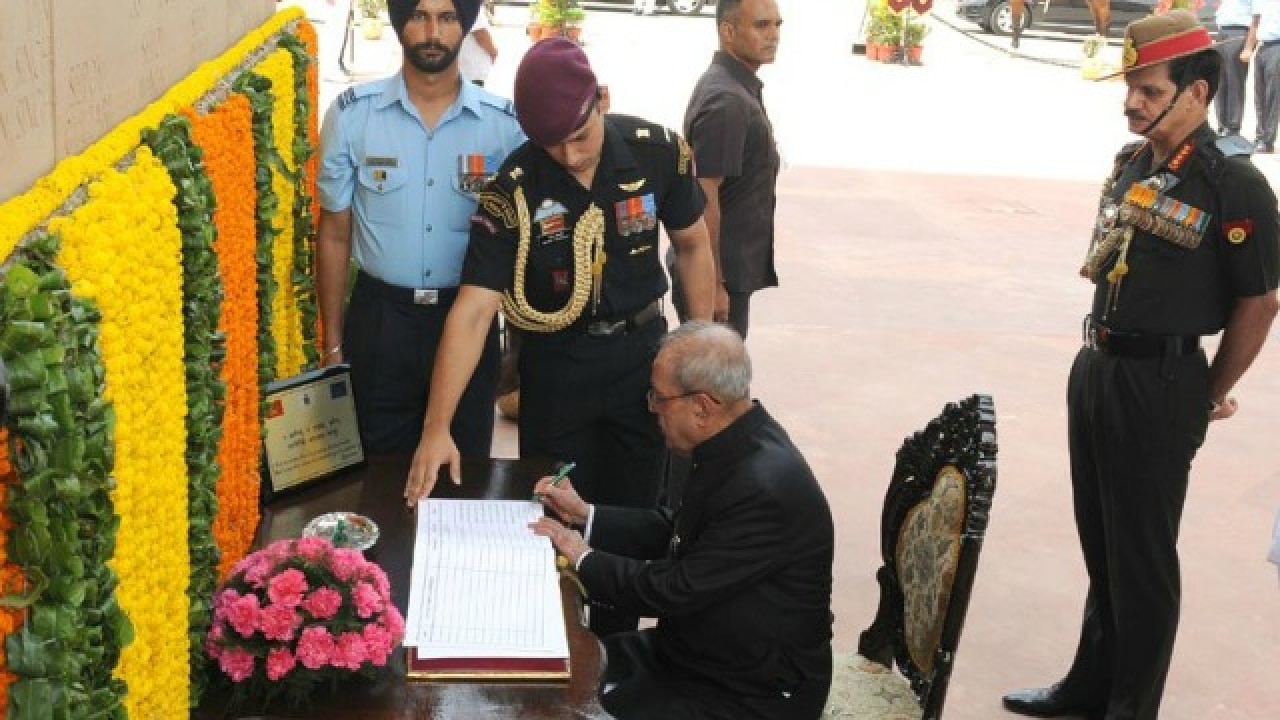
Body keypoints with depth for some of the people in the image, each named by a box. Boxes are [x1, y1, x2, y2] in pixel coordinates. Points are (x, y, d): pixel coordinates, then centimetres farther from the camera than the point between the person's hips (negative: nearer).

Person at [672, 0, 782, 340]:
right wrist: (713, 283, -22)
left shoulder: (739, 88, 11)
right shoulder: (726, 101, -21)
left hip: (733, 267, 10)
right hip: (721, 273, -10)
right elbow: (704, 198, -23)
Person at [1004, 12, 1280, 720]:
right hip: (1097, 367, 8)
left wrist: (1211, 396, -3)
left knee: (1142, 555, 5)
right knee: (1099, 542, 19)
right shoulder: (1132, 163, 5)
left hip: (1160, 384, -7)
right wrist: (1102, 361, 13)